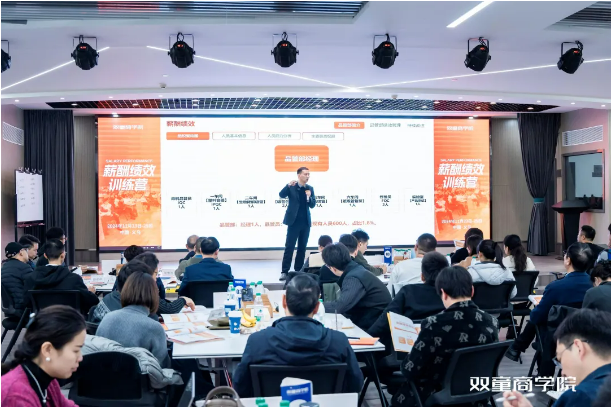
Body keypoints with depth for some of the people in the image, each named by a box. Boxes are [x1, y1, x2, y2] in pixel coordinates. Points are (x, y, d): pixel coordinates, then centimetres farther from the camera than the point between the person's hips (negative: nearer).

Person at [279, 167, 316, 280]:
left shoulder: (310, 188, 7)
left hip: (306, 222, 4)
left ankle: (298, 270, 17)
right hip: (294, 222, -4)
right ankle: (284, 272, -2)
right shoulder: (292, 187, -3)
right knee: (289, 247, -4)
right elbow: (281, 195, -18)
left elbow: (313, 205, 3)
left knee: (302, 248, 8)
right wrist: (288, 185, -34)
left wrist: (309, 197, -17)